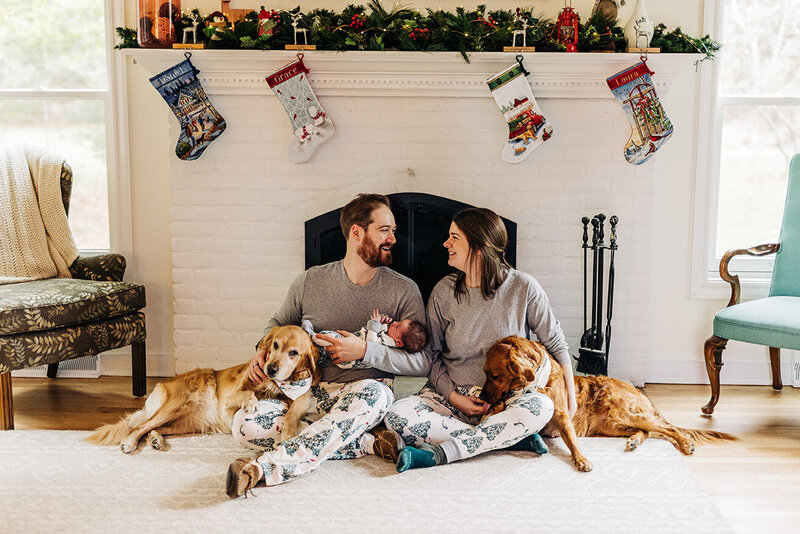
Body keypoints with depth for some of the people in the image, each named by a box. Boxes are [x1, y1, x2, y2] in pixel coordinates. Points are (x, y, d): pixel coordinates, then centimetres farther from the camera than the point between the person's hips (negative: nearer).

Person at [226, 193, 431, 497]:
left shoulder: (404, 291, 0)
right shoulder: (310, 282, 5)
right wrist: (263, 351, 0)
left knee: (374, 392, -40)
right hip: (308, 392, 2)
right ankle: (366, 443, -22)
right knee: (244, 424, -24)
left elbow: (423, 363, -4)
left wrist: (365, 351, -15)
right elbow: (279, 323, 23)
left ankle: (265, 467, -43)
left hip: (360, 394, -2)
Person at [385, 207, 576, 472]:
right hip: (453, 393, 2)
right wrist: (454, 397, -9)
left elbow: (554, 341, 5)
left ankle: (438, 452, -31)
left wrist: (570, 394, 3)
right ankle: (510, 438, -21)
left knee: (541, 406, -34)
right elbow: (432, 355, 6)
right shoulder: (443, 292, -2)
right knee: (397, 416, -27)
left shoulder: (522, 287, -7)